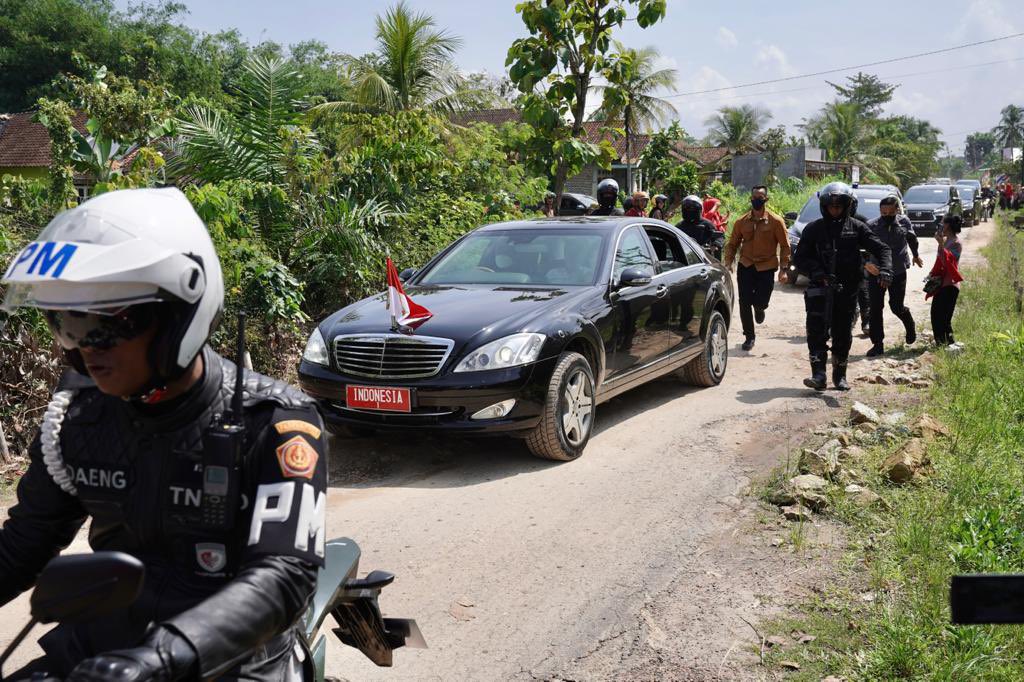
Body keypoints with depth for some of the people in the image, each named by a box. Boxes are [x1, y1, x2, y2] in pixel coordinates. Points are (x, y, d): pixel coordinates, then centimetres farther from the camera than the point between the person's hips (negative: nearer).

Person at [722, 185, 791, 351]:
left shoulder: (776, 221, -5)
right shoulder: (741, 221, 3)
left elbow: (785, 246, -2)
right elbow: (732, 244, 11)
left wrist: (783, 269, -8)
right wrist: (727, 263, 0)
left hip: (766, 267, -2)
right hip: (745, 266, 2)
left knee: (761, 302, -5)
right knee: (744, 303, -1)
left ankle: (759, 308, 35)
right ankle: (749, 337, 14)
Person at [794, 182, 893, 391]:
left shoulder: (856, 228, 6)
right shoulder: (813, 229, 4)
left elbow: (881, 248, 3)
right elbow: (799, 258, 2)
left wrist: (885, 270, -16)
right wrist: (816, 272, -16)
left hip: (847, 289, 2)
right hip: (821, 287, -1)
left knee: (843, 334, 8)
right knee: (817, 332, -15)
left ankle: (840, 376, 20)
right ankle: (818, 375, -18)